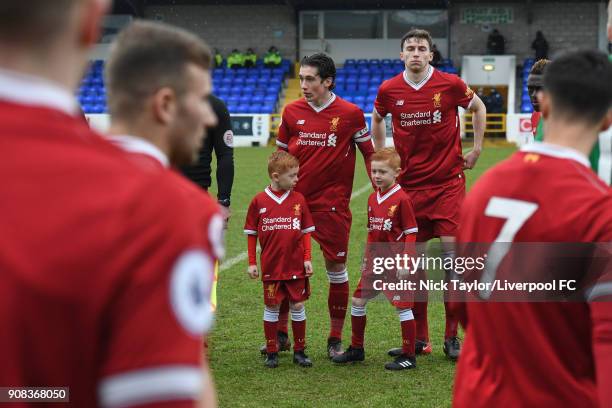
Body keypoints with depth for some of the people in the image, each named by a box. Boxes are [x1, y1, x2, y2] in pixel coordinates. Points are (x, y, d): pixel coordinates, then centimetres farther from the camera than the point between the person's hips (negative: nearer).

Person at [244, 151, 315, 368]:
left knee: (298, 305, 6)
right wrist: (252, 263, 1)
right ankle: (271, 352, 16)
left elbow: (306, 232, 5)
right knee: (271, 307, 6)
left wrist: (307, 258, -2)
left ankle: (299, 351, 17)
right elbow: (251, 233, 2)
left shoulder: (298, 199, 0)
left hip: (296, 266, 1)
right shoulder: (259, 201, -4)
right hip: (271, 266, -1)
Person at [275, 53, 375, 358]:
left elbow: (368, 153, 6)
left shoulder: (350, 114, -3)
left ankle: (336, 338, 14)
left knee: (336, 268, 2)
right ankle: (280, 332, 19)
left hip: (333, 203, -3)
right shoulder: (292, 111, 4)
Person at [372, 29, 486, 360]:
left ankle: (452, 336, 3)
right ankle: (419, 339, 14)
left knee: (451, 251, -8)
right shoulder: (388, 90, -1)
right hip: (409, 183, 2)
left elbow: (478, 108, 13)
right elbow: (377, 120, 21)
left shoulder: (450, 84, -5)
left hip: (448, 181, -2)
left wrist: (476, 150, 9)